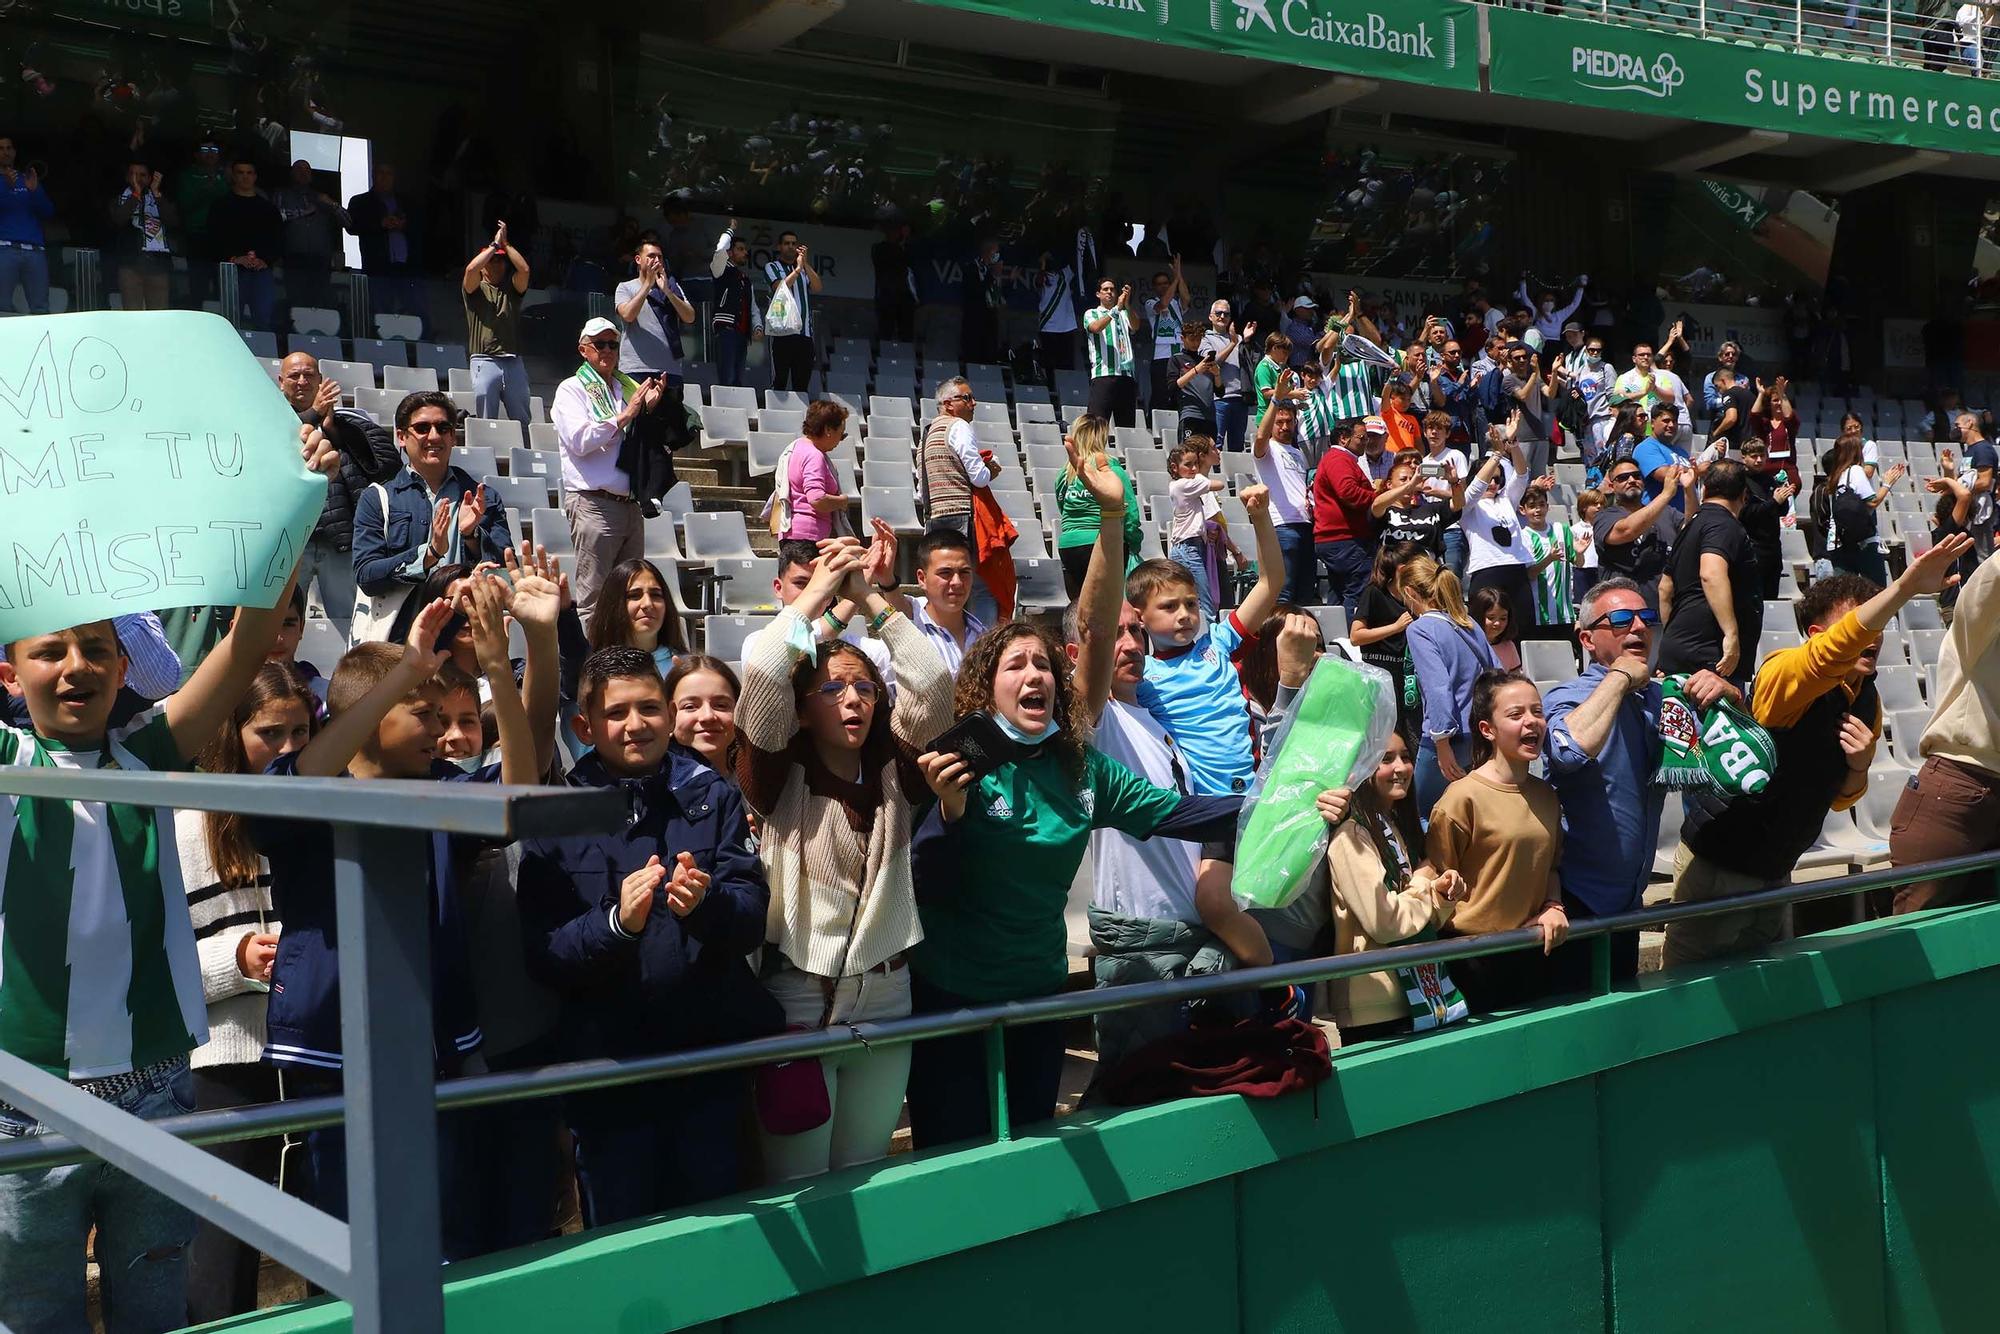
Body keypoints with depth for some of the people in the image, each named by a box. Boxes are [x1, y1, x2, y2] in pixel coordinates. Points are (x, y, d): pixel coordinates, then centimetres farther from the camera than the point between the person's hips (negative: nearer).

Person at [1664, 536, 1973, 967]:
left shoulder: (1868, 702, 5)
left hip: (1775, 872, 8)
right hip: (1717, 863, -8)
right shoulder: (1784, 676, -18)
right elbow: (1831, 653, -43)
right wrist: (1907, 586, -54)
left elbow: (1839, 798, 14)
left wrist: (1859, 768, -9)